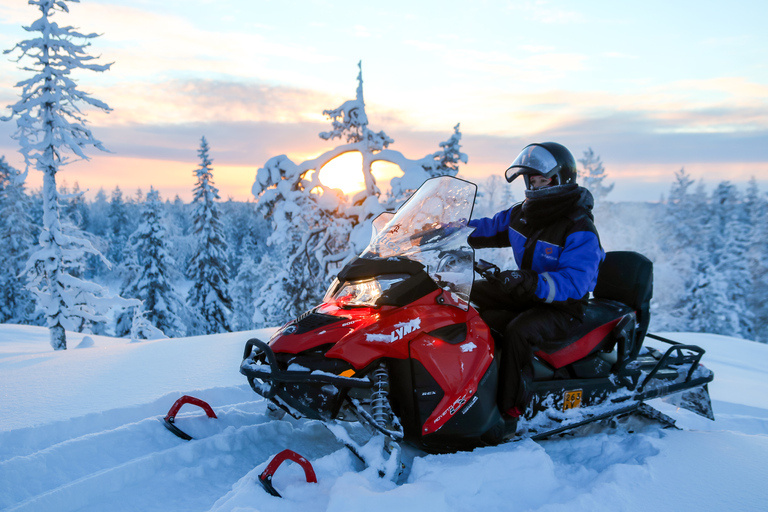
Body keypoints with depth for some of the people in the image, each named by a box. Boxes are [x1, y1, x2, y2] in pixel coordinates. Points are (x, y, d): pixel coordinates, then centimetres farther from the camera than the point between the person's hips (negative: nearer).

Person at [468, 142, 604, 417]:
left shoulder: (579, 229, -20)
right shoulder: (522, 214, 4)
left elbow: (574, 282, -31)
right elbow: (488, 229, 17)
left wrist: (534, 283, -47)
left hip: (563, 308, -8)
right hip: (527, 296, 9)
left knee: (518, 331, -36)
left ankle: (510, 409, -26)